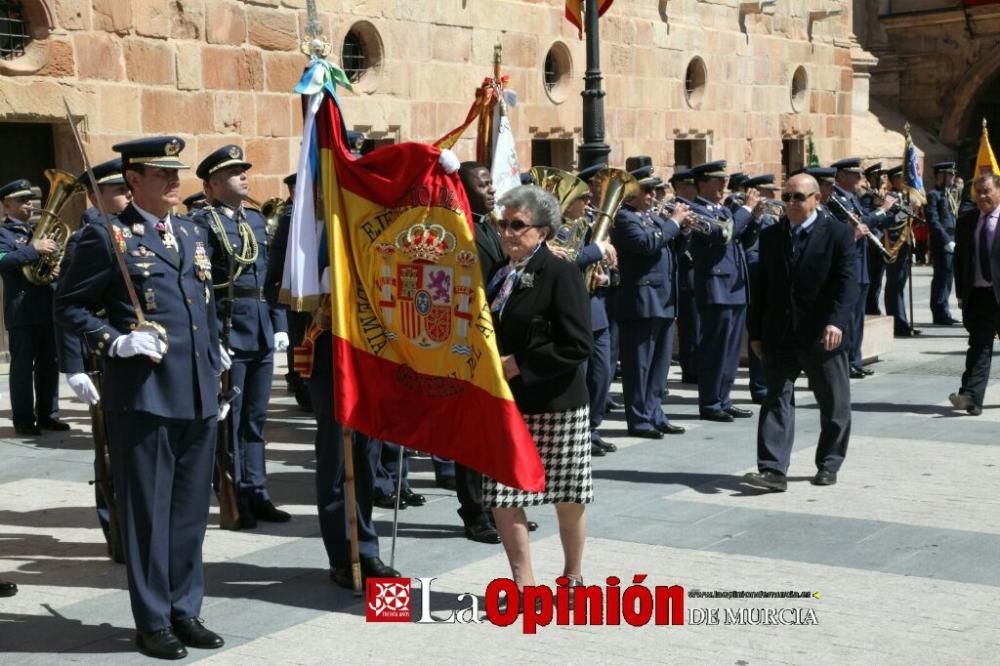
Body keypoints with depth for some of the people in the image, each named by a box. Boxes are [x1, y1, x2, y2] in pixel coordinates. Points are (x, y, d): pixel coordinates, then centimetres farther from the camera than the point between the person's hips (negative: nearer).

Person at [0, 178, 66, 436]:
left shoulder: (39, 230, 21)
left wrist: (59, 267, -1)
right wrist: (34, 250, -26)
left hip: (48, 308, 7)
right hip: (21, 310, -6)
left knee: (49, 364, 9)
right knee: (23, 366, -3)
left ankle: (47, 414, 16)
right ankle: (24, 420, -1)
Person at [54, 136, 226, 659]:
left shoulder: (193, 234, 16)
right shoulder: (107, 238, -3)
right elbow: (68, 306, -2)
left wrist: (216, 355, 15)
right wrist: (115, 342, -14)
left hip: (199, 396, 6)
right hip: (143, 396, -6)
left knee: (191, 509, 12)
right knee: (148, 511, 2)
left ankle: (185, 611, 24)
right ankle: (153, 622, 12)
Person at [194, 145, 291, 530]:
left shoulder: (257, 220, 16)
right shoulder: (203, 223, -8)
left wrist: (280, 325, 10)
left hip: (262, 335, 7)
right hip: (228, 335, -7)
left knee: (255, 418, 13)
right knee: (229, 420, 1)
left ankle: (256, 494, 20)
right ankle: (235, 501, 9)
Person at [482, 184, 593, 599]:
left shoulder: (560, 274, -10)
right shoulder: (497, 276, 11)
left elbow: (578, 345, -16)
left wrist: (519, 364, -17)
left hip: (555, 405, -6)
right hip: (504, 404, 6)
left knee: (568, 498, 8)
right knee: (502, 497, 2)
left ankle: (573, 578, 27)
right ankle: (523, 583, 15)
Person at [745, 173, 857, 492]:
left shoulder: (839, 234, -4)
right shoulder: (770, 236, 9)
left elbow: (847, 282, -13)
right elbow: (761, 285, 11)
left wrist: (837, 322, -27)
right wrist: (756, 331, 7)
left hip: (823, 335, -2)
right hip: (779, 334, 3)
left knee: (833, 403, 8)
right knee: (776, 399, -4)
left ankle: (828, 465, 23)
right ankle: (773, 469, -8)